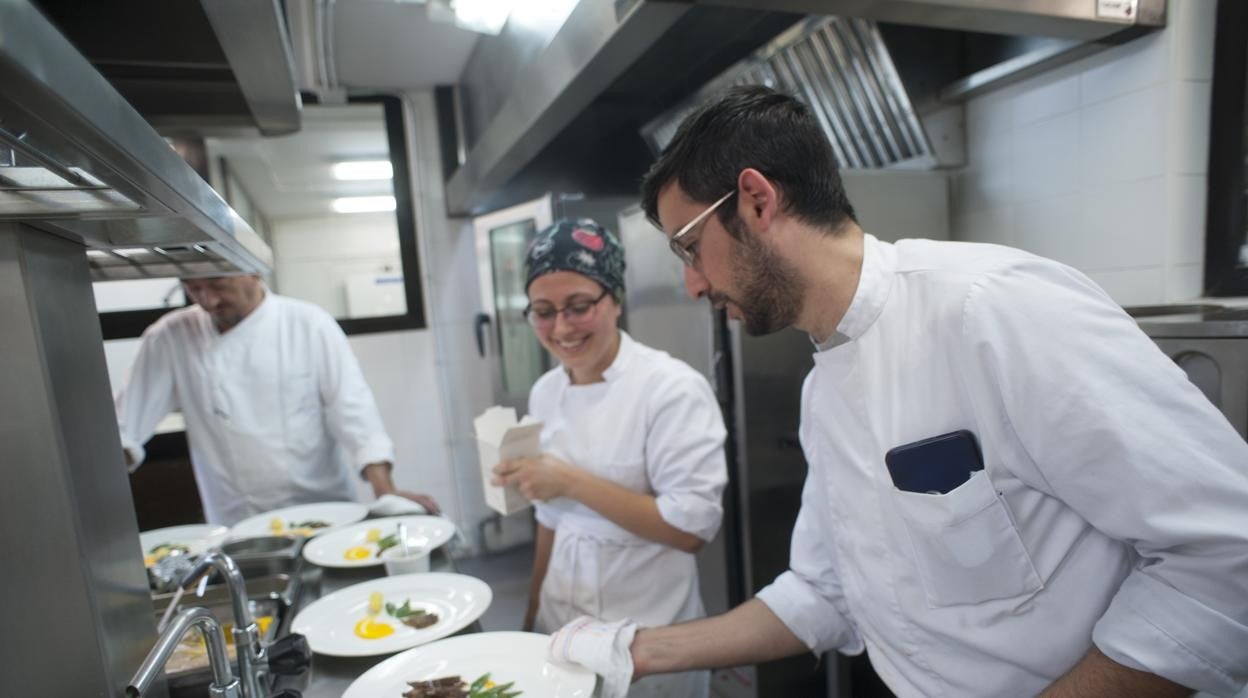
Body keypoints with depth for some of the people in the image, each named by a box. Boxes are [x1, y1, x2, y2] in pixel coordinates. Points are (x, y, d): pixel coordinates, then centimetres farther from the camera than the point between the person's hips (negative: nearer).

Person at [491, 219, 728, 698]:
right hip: (561, 621, 6)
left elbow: (692, 528, -22)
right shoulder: (545, 393, 0)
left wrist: (573, 482, -25)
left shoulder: (673, 388, -19)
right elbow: (552, 518, 8)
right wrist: (533, 613, 12)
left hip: (647, 632, -5)